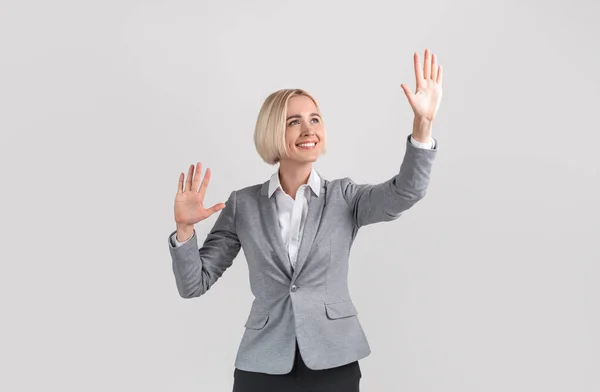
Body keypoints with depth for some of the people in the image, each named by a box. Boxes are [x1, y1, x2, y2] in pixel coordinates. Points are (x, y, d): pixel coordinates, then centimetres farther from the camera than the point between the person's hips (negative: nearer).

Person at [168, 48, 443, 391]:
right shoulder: (243, 204, 0)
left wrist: (423, 124, -32)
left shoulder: (345, 196, 0)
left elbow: (405, 193, -18)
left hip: (333, 364, 0)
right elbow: (194, 284, 2)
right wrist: (184, 229, -15)